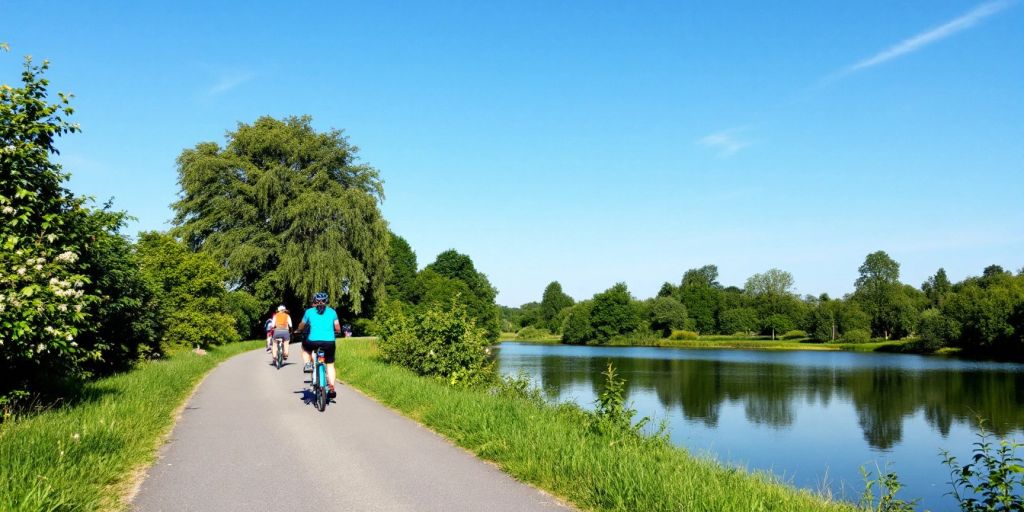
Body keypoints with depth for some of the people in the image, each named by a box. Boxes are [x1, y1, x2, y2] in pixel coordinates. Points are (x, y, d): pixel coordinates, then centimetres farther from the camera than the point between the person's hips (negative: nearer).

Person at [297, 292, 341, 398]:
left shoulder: (309, 312, 9)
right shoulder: (332, 312, 11)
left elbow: (301, 327, 19)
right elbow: (338, 328, 11)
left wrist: (299, 330, 42)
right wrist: (336, 332, 33)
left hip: (313, 341, -1)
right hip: (329, 342, 1)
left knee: (305, 346, 34)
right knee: (330, 365, 17)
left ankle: (307, 364, 14)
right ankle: (331, 389, 8)